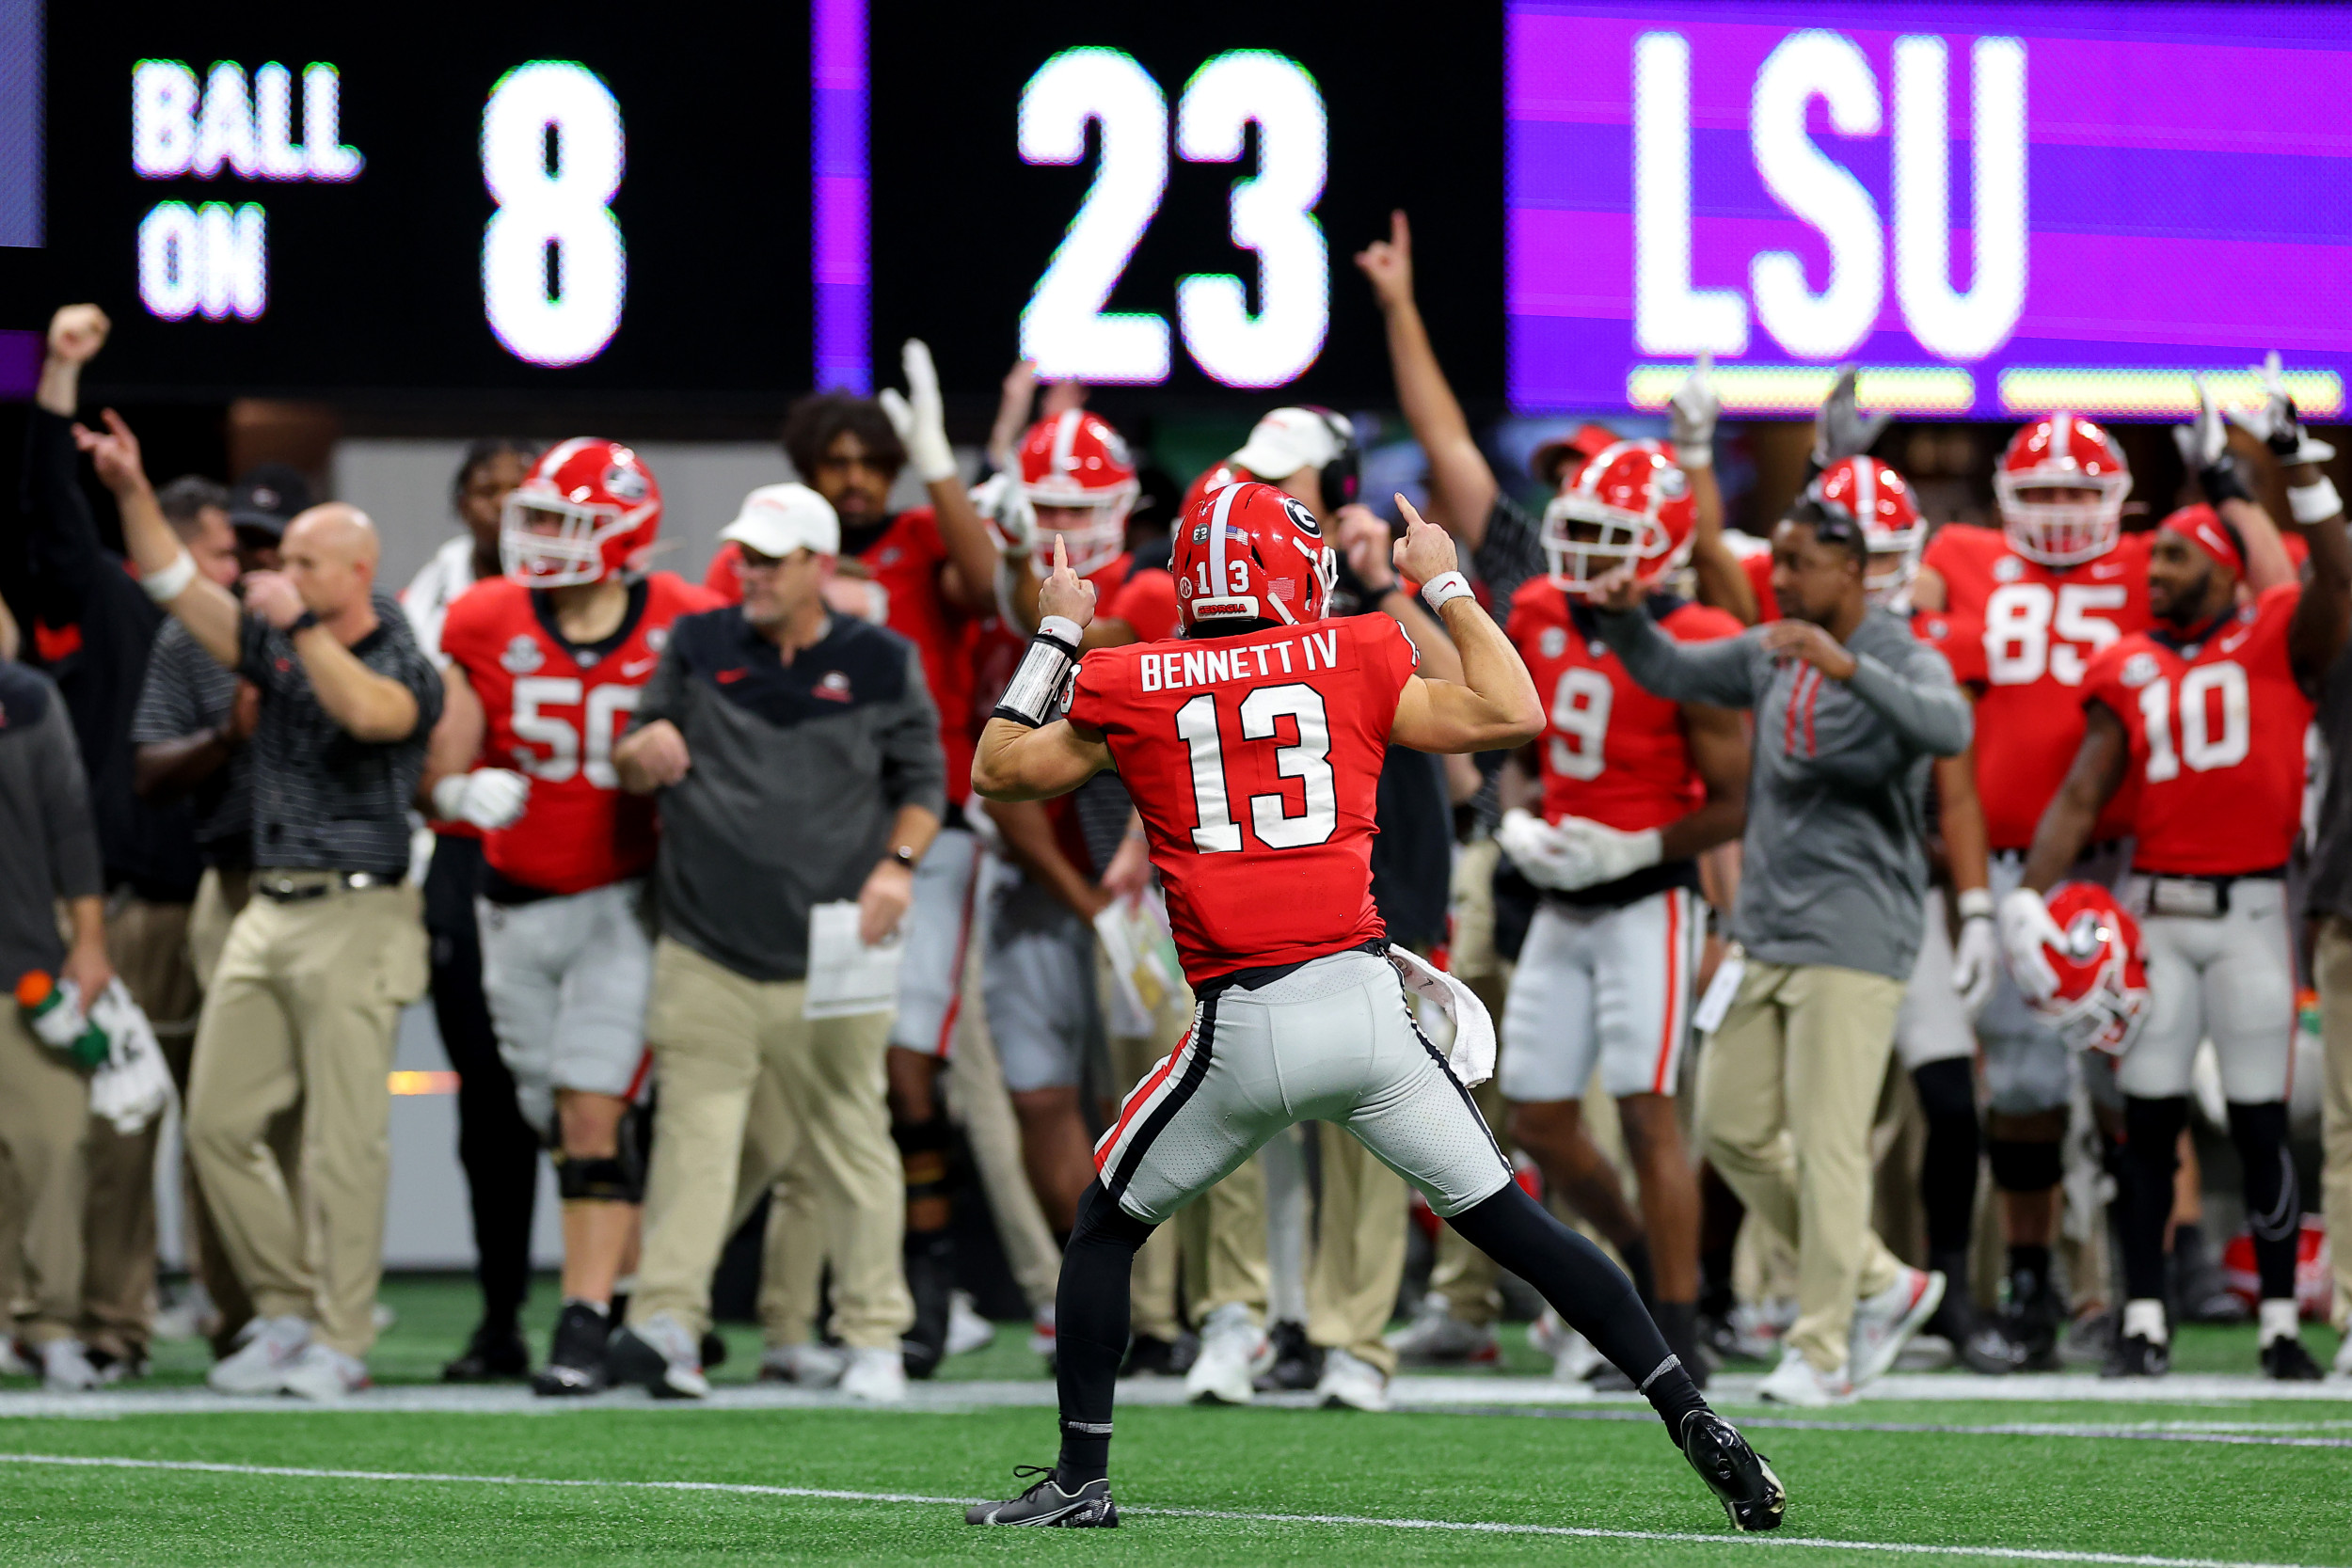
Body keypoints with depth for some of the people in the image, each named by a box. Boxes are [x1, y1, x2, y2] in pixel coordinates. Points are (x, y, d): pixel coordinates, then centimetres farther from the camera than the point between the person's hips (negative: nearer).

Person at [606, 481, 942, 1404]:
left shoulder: (880, 666, 6)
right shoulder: (698, 648, 9)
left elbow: (923, 782, 12)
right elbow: (634, 770, 14)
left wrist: (898, 864, -5)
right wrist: (642, 756, -11)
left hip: (829, 958, 0)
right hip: (707, 954, 0)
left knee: (850, 1145, 6)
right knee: (696, 1133, -10)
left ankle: (873, 1336, 14)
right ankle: (667, 1319, -17)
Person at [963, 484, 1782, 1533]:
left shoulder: (1126, 689, 5)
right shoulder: (1351, 660, 5)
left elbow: (1000, 769, 20)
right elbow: (1512, 713, 12)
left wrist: (1054, 638, 32)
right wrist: (1446, 588, 23)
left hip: (1241, 1031, -1)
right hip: (1365, 1004, 1)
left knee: (1107, 1229, 20)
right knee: (1512, 1222, 9)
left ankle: (1081, 1478, 16)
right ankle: (1693, 1419, 2)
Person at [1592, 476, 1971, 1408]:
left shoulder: (1902, 662, -10)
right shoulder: (1772, 657, 13)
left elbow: (1949, 729, -31)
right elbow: (1671, 674, 24)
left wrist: (1848, 666, -42)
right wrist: (1625, 617, 3)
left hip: (1853, 937, -8)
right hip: (1769, 932, 8)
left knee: (1827, 1145, -8)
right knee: (1733, 1128, 10)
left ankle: (1822, 1348, -1)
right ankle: (1881, 1286, 21)